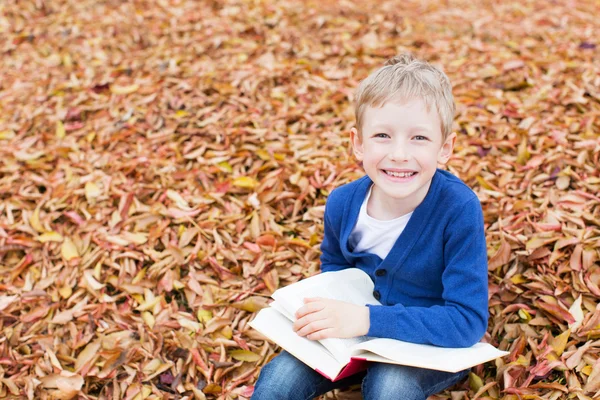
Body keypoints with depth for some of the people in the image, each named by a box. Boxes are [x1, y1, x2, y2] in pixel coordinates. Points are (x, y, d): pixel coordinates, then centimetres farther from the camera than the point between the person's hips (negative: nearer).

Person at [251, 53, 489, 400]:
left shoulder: (459, 209, -28)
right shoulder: (342, 203, -13)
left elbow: (468, 321, -29)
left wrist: (368, 319, -35)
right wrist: (327, 310, -11)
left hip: (438, 343, -3)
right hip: (363, 331, 4)